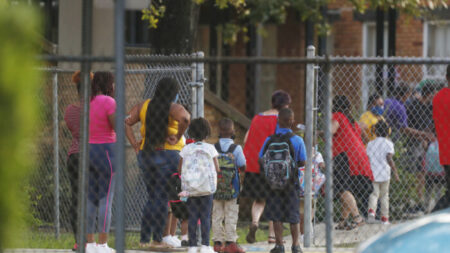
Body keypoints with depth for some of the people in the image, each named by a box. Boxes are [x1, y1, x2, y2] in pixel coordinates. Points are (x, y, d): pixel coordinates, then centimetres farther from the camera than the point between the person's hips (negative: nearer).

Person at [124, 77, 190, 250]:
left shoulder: (143, 106, 9)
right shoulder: (172, 108, -8)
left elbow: (126, 122, 4)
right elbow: (185, 118, -28)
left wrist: (134, 143, 2)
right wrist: (178, 137, -15)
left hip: (145, 154, 6)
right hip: (168, 155, -6)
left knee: (152, 198, 15)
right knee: (163, 198, -1)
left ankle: (144, 239, 13)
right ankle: (157, 240, -2)